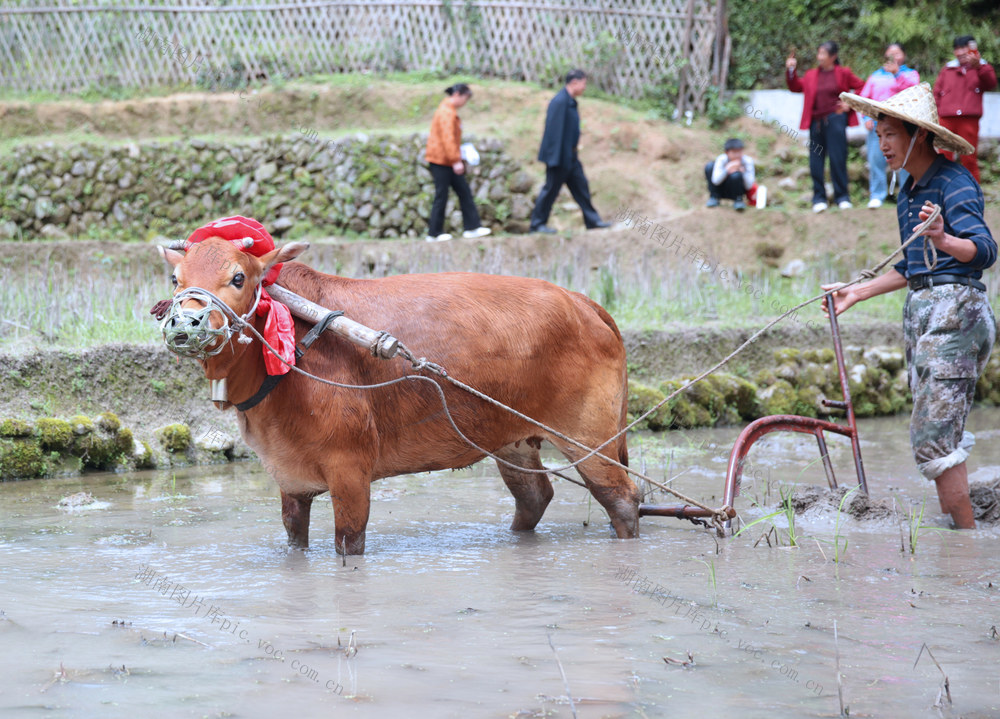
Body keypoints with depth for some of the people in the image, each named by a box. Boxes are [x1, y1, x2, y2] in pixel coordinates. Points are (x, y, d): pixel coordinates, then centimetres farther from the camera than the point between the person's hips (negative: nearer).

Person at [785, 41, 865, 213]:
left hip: (835, 119, -3)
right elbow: (796, 87, 10)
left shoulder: (843, 73, 7)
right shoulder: (811, 75, 15)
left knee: (837, 159, -5)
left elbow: (861, 87, 10)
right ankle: (819, 198, 8)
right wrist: (790, 70, -1)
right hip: (816, 121, 3)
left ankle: (842, 197, 3)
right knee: (816, 161, 1)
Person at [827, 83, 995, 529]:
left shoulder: (954, 182, -12)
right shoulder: (908, 194, 16)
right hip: (921, 310, 10)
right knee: (943, 435, 10)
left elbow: (985, 249, -24)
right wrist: (855, 293, 25)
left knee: (933, 438, -15)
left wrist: (944, 240, -43)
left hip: (955, 309, -10)